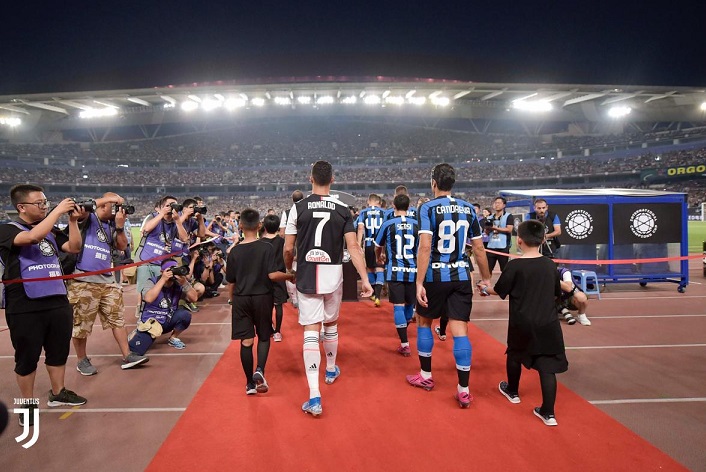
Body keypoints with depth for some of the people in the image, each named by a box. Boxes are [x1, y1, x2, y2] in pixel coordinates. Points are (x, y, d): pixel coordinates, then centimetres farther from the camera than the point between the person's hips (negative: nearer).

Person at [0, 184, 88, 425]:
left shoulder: (51, 231, 11)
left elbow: (74, 247, 7)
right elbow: (33, 237, -27)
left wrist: (73, 220, -4)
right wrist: (59, 210, -23)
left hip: (58, 302, 6)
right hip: (25, 307, -6)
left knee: (59, 351, 16)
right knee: (27, 358, 7)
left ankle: (58, 393, 33)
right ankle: (28, 404, 23)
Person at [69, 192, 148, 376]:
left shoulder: (112, 225, 12)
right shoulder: (87, 218, -2)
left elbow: (122, 246, 6)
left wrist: (120, 226, -7)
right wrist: (107, 198, -20)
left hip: (107, 280, 6)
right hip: (83, 280, -6)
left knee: (118, 319, 7)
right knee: (81, 324, 5)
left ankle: (127, 356, 13)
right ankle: (82, 361, 21)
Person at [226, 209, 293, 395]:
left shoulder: (235, 251, -1)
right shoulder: (267, 247, -9)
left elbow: (231, 281, 5)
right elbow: (273, 275, -17)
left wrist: (233, 301, 19)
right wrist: (291, 276, 0)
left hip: (241, 299, 2)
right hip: (262, 297, -1)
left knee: (246, 341, 7)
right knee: (264, 337, 15)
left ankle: (250, 383, 12)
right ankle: (260, 370, -8)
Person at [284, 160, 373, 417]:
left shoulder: (298, 207, -4)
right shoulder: (342, 209, -1)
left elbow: (288, 248, -2)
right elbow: (353, 247, -8)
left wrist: (288, 270, 17)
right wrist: (365, 279, -7)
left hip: (307, 275, -2)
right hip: (333, 274, 2)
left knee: (311, 331, -2)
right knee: (331, 324, 23)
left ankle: (314, 396, -8)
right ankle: (331, 370, 45)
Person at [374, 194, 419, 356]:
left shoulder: (388, 224, -1)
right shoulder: (416, 224, 2)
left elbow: (377, 246, 15)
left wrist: (379, 257, 36)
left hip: (395, 271, -2)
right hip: (412, 271, 2)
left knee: (398, 306, 0)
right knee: (410, 304, 19)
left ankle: (405, 344, -2)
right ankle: (403, 329, 41)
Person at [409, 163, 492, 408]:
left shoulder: (428, 207, -8)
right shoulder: (468, 209, 6)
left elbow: (425, 247, -18)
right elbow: (479, 248, 8)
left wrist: (419, 283, -17)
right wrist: (486, 278, 18)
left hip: (435, 276, -3)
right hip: (461, 276, 3)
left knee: (424, 321, 18)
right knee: (460, 330, 3)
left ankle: (425, 376, 29)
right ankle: (463, 390, 3)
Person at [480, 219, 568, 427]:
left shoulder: (515, 265, -12)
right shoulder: (550, 265, 2)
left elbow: (499, 291, -2)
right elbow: (556, 292, 17)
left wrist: (485, 288, 19)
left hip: (522, 323, -2)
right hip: (548, 324, 3)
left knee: (515, 355, 21)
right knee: (547, 364, 4)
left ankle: (512, 392, 41)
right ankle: (548, 412, 2)